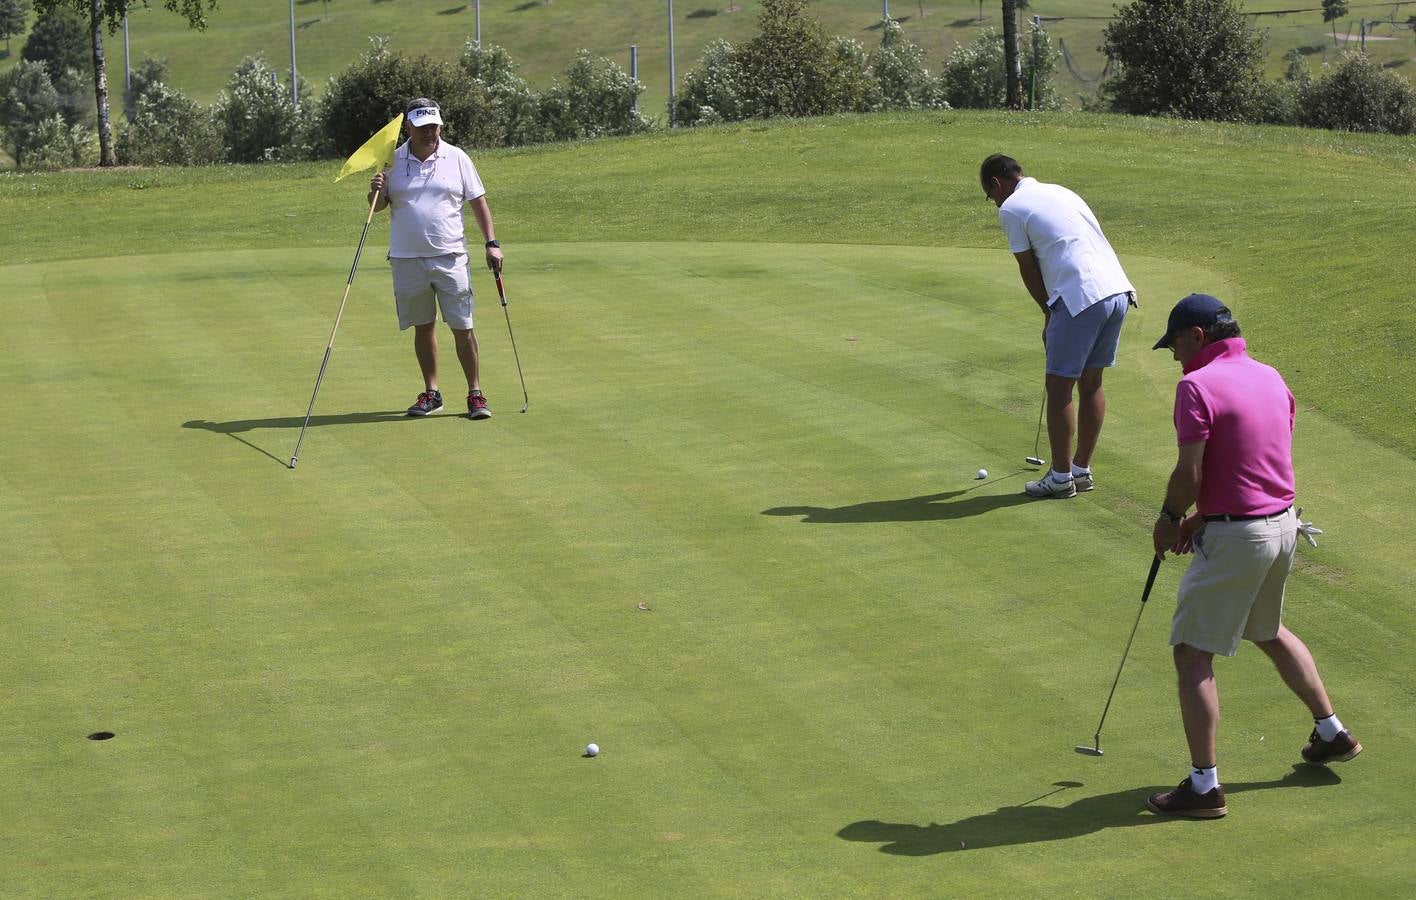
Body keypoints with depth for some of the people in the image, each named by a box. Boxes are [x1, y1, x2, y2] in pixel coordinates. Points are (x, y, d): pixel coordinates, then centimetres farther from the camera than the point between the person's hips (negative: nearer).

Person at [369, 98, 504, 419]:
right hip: (407, 259, 1)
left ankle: (475, 393, 4)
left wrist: (492, 242, 0)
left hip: (449, 257, -1)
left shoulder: (456, 158, 3)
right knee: (423, 327, 9)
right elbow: (378, 207, 9)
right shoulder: (393, 161, 5)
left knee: (463, 327, -3)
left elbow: (478, 201, 7)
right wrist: (376, 191, -14)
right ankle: (431, 393, 20)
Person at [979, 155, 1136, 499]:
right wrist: (1055, 315, 26)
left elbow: (1029, 270, 5)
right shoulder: (1060, 191, 24)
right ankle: (1082, 470, 25)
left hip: (1082, 298, -8)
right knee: (1091, 382, 17)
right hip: (1117, 290, 8)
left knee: (1059, 387, 3)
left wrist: (1049, 313, 19)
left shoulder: (1011, 208, 0)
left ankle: (1061, 478, 9)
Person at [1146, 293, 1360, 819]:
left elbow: (1190, 475, -20)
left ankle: (1204, 786, -3)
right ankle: (1331, 733, 39)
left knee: (1192, 653, -1)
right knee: (1268, 631, 30)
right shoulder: (1271, 378, 9)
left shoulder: (1197, 387, -17)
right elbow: (1266, 461, 13)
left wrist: (1170, 517, 0)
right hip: (1283, 523, 9)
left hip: (1234, 538, -9)